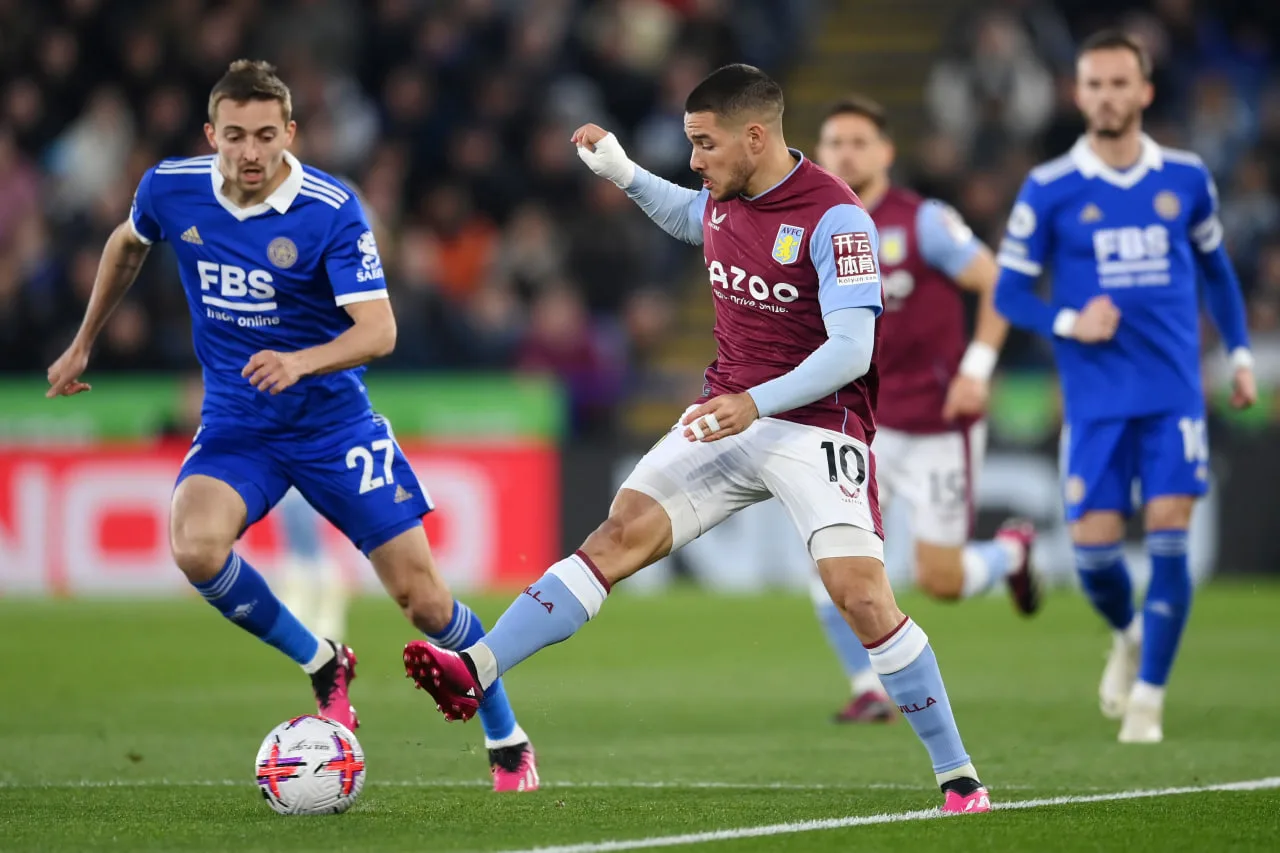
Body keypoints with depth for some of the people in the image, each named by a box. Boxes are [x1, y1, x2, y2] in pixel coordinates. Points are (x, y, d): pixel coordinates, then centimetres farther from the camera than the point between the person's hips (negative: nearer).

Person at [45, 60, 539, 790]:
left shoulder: (332, 211, -18)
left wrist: (300, 362, -44)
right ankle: (323, 667, -2)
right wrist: (83, 344, 22)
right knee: (196, 547, -28)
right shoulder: (171, 190, -7)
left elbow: (378, 330, -26)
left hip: (332, 421, -2)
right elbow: (127, 245, 17)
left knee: (421, 596, -5)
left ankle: (508, 742, 19)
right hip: (234, 424, 2)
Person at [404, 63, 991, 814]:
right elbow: (691, 219, 32)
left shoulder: (835, 217, -19)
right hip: (729, 415, 7)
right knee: (622, 534, -8)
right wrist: (623, 174, 17)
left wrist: (758, 403, -34)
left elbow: (851, 349, -24)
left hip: (815, 425, -6)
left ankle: (958, 776, -6)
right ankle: (476, 674, -16)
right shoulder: (723, 197, 4)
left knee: (863, 596, -18)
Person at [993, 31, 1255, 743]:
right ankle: (1128, 634, 31)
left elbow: (1215, 268, 19)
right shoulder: (1049, 190, -2)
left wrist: (1241, 353, 12)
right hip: (1095, 400, 0)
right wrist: (1069, 323, -14)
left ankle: (1149, 696, 0)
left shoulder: (1186, 179, 4)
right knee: (1094, 543, -4)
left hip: (1175, 391, 1)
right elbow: (1010, 292, 3)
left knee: (1169, 535, -10)